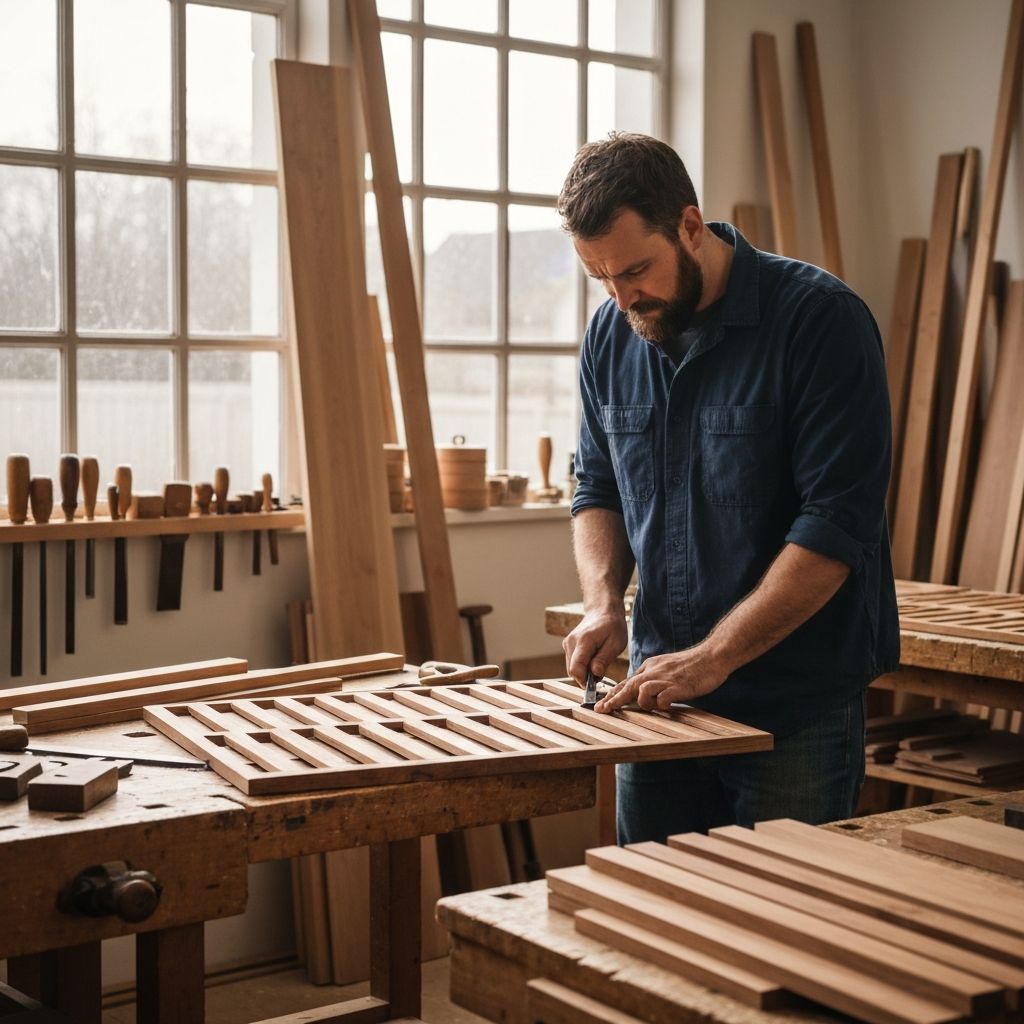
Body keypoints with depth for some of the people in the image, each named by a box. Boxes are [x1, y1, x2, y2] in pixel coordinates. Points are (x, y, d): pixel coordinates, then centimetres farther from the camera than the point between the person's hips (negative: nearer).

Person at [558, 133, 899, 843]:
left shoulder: (820, 319, -15)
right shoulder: (612, 335, 4)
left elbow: (838, 523, -20)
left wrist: (713, 657, -22)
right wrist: (603, 604, -5)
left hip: (799, 711, -5)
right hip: (660, 697, 6)